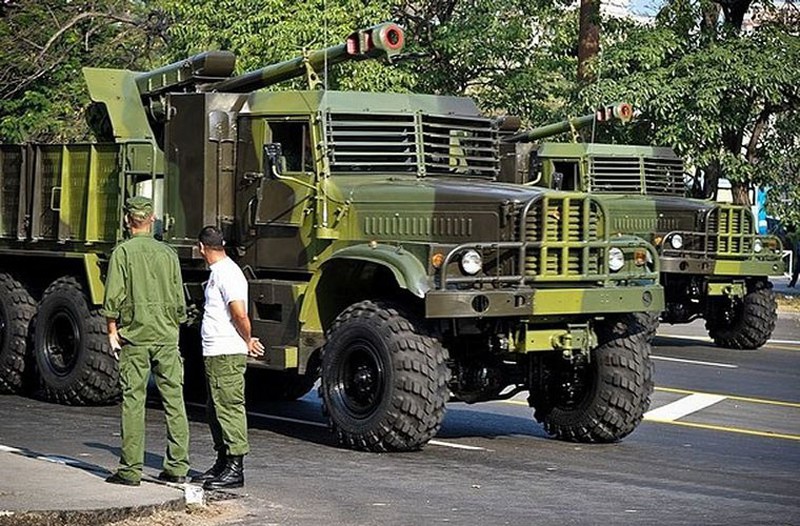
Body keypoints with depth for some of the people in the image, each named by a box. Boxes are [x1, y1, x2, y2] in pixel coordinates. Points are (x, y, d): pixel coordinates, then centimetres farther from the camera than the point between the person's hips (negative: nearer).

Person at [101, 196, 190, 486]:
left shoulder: (123, 252, -3)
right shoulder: (168, 253, 7)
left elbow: (114, 297, -8)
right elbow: (179, 301, 9)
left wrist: (112, 331, 2)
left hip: (134, 334, -3)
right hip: (166, 335, 3)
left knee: (133, 400, 1)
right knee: (174, 399, 4)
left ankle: (131, 469, 3)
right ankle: (177, 467, 5)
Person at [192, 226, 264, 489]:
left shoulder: (227, 273, -15)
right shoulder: (218, 272, 17)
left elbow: (240, 315, -20)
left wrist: (247, 341, -7)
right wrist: (247, 342, 11)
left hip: (227, 355, -11)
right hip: (215, 354, 11)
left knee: (230, 408, -7)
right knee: (215, 409, 16)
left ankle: (235, 468, -5)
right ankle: (222, 463, 25)